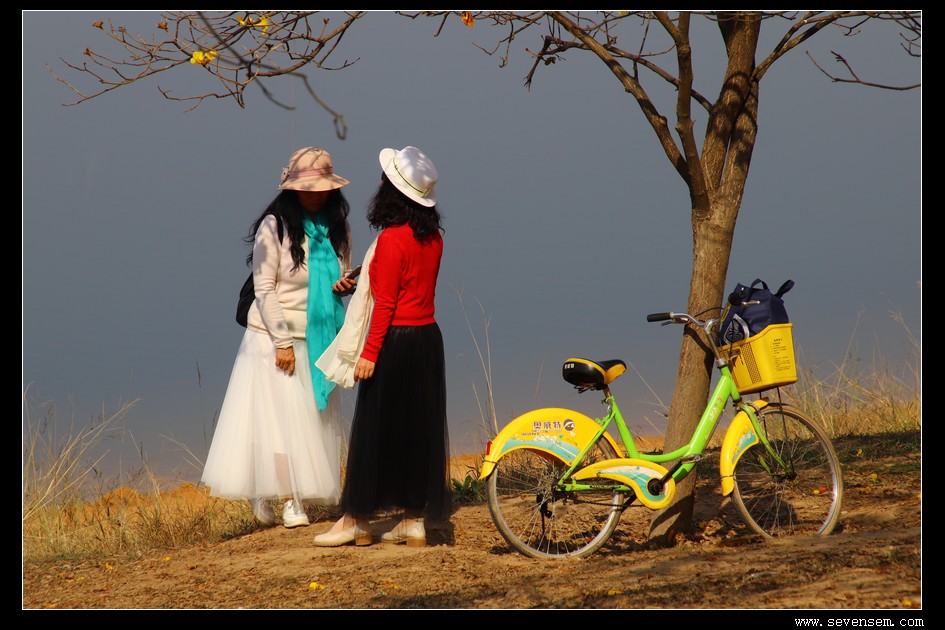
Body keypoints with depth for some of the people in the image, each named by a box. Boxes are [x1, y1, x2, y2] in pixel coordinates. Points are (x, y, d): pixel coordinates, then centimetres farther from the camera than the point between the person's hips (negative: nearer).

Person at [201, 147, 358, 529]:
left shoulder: (337, 229, 7)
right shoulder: (274, 227, -10)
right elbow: (264, 289, -10)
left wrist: (345, 286, -8)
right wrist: (282, 342, -14)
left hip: (318, 339, 5)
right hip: (275, 336, -5)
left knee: (315, 417, 1)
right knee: (279, 415, -7)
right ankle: (288, 501, -6)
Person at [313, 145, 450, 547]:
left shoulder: (391, 239, -16)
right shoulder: (432, 236, 7)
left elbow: (385, 303, -17)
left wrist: (369, 353, -15)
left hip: (395, 339, -7)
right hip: (429, 337, 7)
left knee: (375, 428, 1)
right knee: (419, 428, 10)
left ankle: (357, 520, 7)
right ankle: (415, 521, 12)